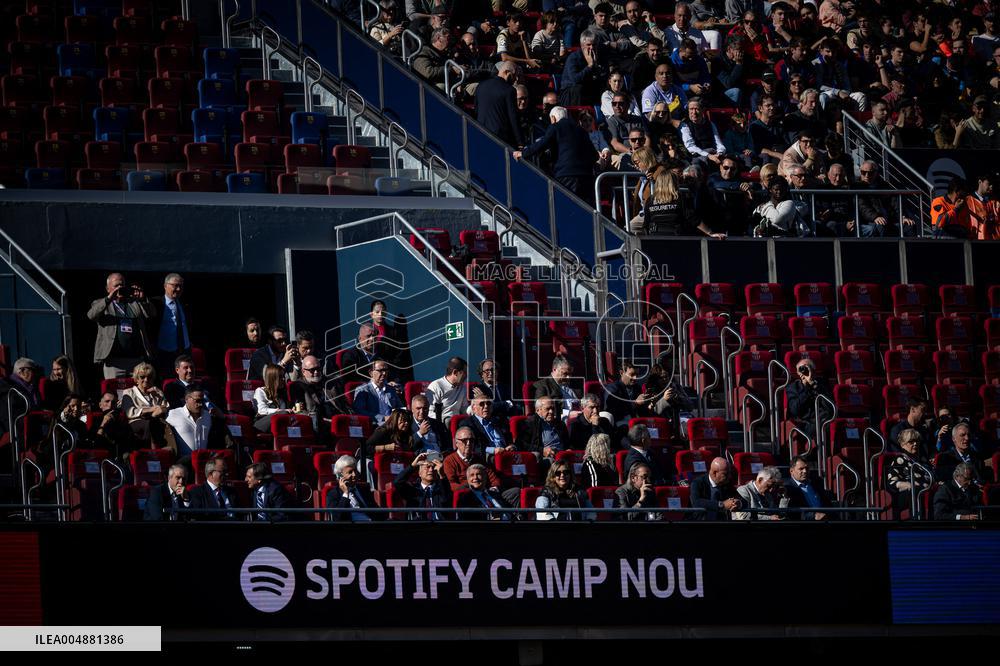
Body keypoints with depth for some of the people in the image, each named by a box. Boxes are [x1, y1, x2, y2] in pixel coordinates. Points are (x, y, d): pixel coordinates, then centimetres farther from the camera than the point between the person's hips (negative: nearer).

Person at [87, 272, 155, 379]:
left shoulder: (135, 303, 17)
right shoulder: (100, 304, 10)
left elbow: (151, 314, 6)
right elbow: (91, 315, -10)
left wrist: (143, 299, -12)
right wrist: (109, 299, -21)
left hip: (137, 358, 3)